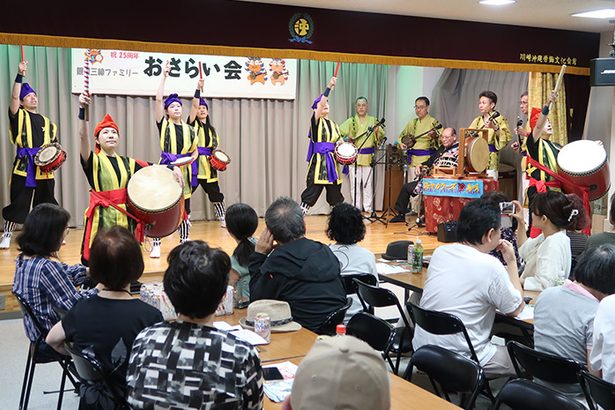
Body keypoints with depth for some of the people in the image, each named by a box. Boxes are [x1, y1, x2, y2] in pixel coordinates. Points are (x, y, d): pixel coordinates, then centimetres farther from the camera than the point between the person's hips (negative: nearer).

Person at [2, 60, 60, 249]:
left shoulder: (47, 122, 18)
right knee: (17, 202, -3)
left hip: (44, 168, 3)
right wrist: (20, 75, -16)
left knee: (46, 202, 9)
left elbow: (55, 145, 20)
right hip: (24, 166, -3)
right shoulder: (19, 115, 7)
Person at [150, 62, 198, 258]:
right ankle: (156, 245, -1)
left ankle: (185, 242, 20)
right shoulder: (163, 124, 2)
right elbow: (158, 99, -8)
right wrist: (164, 76, -5)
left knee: (184, 207, 9)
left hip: (184, 170, 3)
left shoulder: (188, 127, 11)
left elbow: (195, 151, 17)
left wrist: (191, 158, -6)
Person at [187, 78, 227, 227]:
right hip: (194, 163, -5)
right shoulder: (193, 124, 2)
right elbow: (194, 104, -12)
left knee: (215, 193, 11)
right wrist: (199, 88, -19)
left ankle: (222, 218, 22)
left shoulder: (211, 129, 18)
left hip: (207, 165, 5)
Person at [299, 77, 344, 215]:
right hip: (318, 161, -6)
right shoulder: (316, 121, -1)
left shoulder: (334, 125, 17)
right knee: (311, 193, -10)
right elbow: (321, 104, -19)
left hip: (332, 162, 6)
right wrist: (329, 87, -24)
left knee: (335, 195, 12)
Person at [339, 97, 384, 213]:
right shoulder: (350, 121, 8)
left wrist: (377, 132, -13)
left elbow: (382, 138, 7)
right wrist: (346, 139, -11)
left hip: (368, 157, 0)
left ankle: (368, 209, 8)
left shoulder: (373, 121, 9)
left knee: (367, 184, 0)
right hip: (354, 156, 0)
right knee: (355, 184, 0)